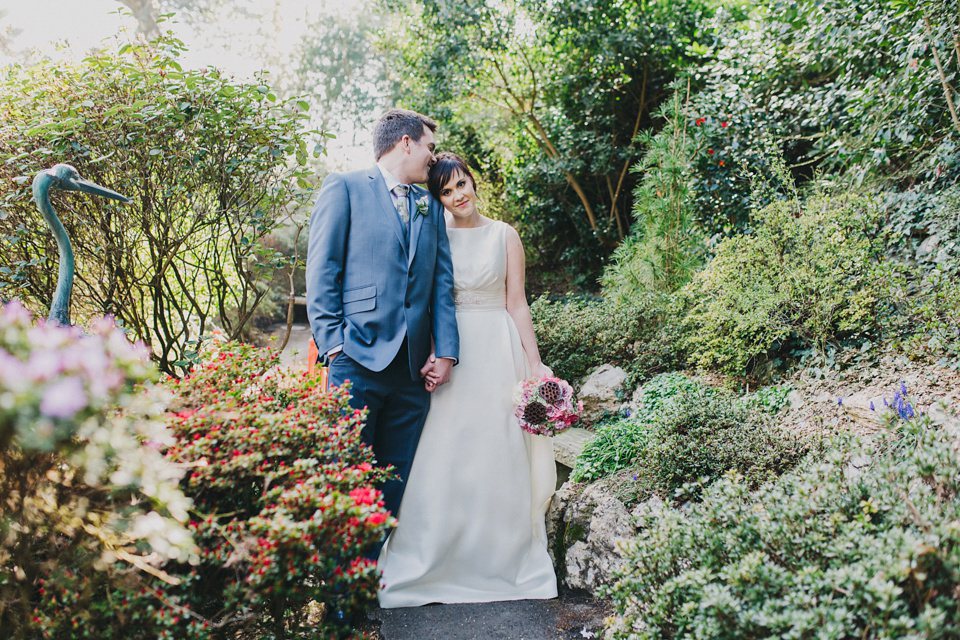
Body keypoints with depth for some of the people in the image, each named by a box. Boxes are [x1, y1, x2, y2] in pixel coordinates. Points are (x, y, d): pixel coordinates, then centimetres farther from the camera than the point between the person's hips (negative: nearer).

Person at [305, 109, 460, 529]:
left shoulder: (431, 207, 21)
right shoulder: (344, 188, 5)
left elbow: (442, 283, 14)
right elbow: (321, 273, -1)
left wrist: (446, 351, 2)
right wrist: (333, 344, -11)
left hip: (413, 367, 5)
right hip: (359, 357, -5)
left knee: (395, 484, 7)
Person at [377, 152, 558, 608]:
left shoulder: (504, 236, 6)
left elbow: (516, 304, 5)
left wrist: (535, 364, 1)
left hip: (498, 351, 1)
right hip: (447, 351, 0)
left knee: (498, 453, 5)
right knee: (442, 455, -1)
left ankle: (501, 559, 20)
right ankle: (434, 561, 13)